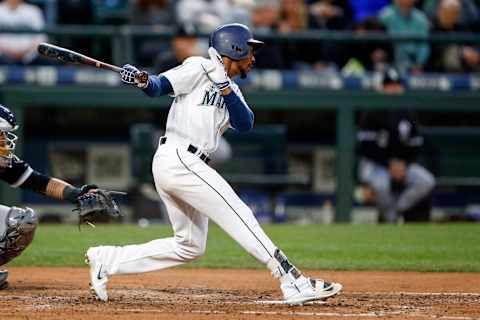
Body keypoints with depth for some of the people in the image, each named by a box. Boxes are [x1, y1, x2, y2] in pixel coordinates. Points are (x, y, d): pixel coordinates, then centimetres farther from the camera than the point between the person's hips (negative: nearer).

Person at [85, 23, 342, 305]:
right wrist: (143, 80, -31)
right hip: (178, 158, -9)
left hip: (188, 165, 9)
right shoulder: (200, 68, 0)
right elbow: (159, 87, -8)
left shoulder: (233, 91, 21)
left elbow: (245, 124, 2)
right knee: (240, 216, -12)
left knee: (190, 246, 12)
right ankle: (294, 283, -16)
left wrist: (223, 84, -11)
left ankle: (106, 261, 14)